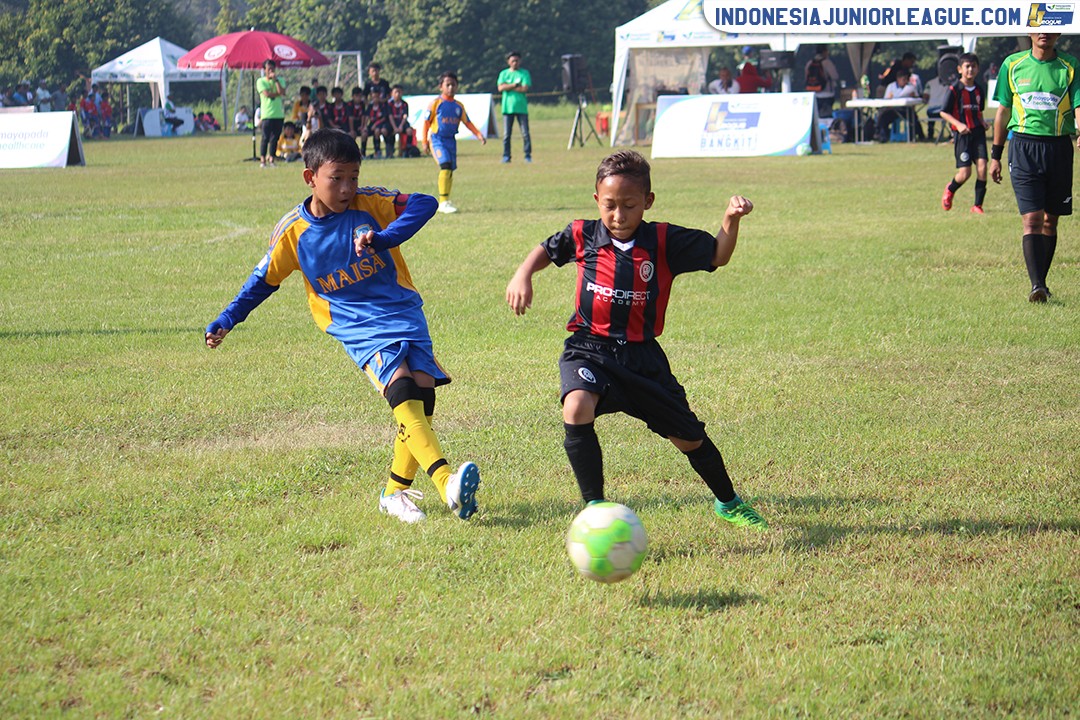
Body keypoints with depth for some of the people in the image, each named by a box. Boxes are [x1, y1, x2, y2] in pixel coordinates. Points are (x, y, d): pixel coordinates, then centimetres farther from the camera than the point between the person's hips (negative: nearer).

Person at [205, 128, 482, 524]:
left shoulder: (370, 204, -5)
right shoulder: (293, 232, -3)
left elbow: (424, 204, -12)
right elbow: (264, 279, 11)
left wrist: (383, 238, -26)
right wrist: (226, 321, 9)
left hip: (404, 312, 2)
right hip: (359, 329, -2)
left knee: (423, 395, -9)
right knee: (401, 390, -25)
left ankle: (396, 492, 10)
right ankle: (447, 486, -39)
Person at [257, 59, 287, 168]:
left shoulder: (280, 80, 10)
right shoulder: (261, 81, 2)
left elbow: (282, 92, -9)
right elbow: (267, 94, -13)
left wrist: (275, 79, -8)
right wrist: (278, 94, -5)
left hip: (279, 114, 4)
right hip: (267, 114, -4)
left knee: (275, 137, 4)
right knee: (266, 137, -7)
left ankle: (271, 159, 12)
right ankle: (262, 159, -3)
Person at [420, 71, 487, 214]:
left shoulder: (458, 106, 12)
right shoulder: (436, 103, -3)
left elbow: (467, 122, 15)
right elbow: (426, 122, -2)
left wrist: (479, 135, 2)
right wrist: (424, 141, -7)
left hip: (451, 140, 6)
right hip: (437, 139, -6)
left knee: (450, 170, 6)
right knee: (445, 166, -22)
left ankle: (444, 202, 18)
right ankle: (443, 202, -21)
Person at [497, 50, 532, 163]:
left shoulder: (524, 73, 5)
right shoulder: (504, 73, 11)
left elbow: (525, 88, -9)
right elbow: (500, 87, -4)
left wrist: (508, 87, -6)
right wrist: (515, 85, -9)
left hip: (521, 107, -1)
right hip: (507, 107, 1)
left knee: (525, 133, -4)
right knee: (506, 134, 0)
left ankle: (528, 155, 3)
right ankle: (506, 156, 6)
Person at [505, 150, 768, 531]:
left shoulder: (664, 242, -6)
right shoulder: (582, 236, -3)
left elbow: (717, 255, -4)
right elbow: (546, 249, 17)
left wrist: (731, 219, -21)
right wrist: (523, 275, 0)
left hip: (642, 355, 1)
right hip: (589, 349, -1)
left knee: (688, 437, 11)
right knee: (577, 409, -33)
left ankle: (728, 503, 39)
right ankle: (594, 508, -23)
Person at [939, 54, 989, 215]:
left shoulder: (978, 90, 10)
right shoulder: (954, 89, -7)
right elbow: (943, 112, -6)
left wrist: (982, 122, 5)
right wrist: (958, 124, -18)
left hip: (978, 132, 4)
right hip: (962, 134, -4)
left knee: (982, 166, -10)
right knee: (965, 172, -6)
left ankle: (977, 206, -2)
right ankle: (950, 190, 29)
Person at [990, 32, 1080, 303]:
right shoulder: (1013, 64, 5)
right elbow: (1003, 111, 12)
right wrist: (996, 154, 12)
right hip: (1023, 146, -1)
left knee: (1050, 220, 8)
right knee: (1031, 220, -11)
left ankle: (1040, 283, 19)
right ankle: (1037, 287, -16)